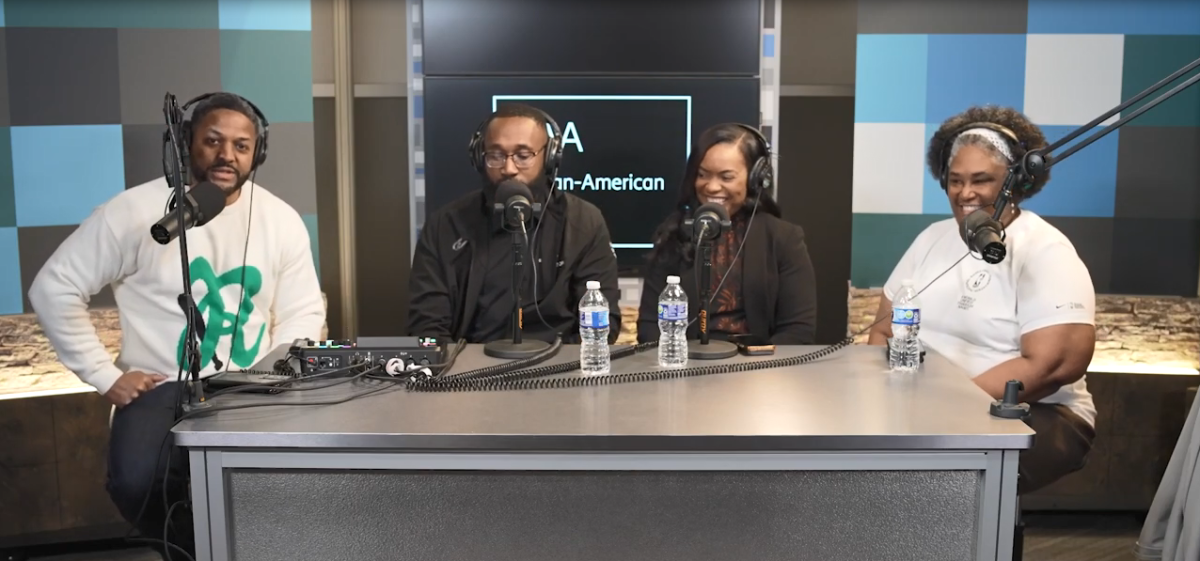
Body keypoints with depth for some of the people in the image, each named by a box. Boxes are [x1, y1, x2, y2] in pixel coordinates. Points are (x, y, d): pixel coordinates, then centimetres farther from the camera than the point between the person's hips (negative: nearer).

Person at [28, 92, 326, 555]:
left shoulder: (281, 220, 3)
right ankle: (194, 546, 5)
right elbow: (54, 288, -3)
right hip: (162, 387, -2)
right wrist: (105, 375, -7)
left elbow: (303, 311, 9)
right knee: (136, 482, -30)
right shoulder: (135, 211, -7)